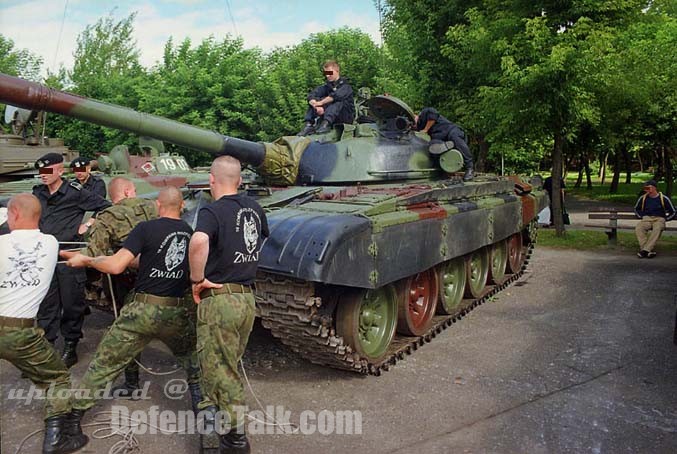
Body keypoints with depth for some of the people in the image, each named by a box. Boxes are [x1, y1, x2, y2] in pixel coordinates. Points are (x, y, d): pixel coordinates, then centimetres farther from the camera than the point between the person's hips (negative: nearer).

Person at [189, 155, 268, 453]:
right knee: (231, 366, 23)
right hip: (247, 298, 7)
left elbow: (199, 241, -36)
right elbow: (264, 235, 26)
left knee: (219, 372, 5)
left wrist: (197, 278, -21)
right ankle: (231, 418, 37)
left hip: (219, 300, -7)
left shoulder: (213, 211, -15)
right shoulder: (254, 209, 7)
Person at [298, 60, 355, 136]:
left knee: (339, 101, -32)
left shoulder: (345, 85, -7)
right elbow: (311, 95, -8)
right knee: (314, 101, -9)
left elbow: (336, 95, -31)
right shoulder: (326, 86, 8)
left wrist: (321, 103, -29)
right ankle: (309, 125, -27)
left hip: (347, 116, -5)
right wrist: (317, 106, -28)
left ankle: (326, 124, -45)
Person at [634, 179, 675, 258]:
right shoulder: (643, 198, 11)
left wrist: (664, 219, 4)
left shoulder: (663, 198, 4)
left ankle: (645, 250, -44)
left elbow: (672, 212, 13)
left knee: (657, 229, -39)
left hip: (659, 219, -2)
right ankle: (649, 250, -39)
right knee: (638, 228, -34)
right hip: (646, 219, 2)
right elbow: (636, 209, 28)